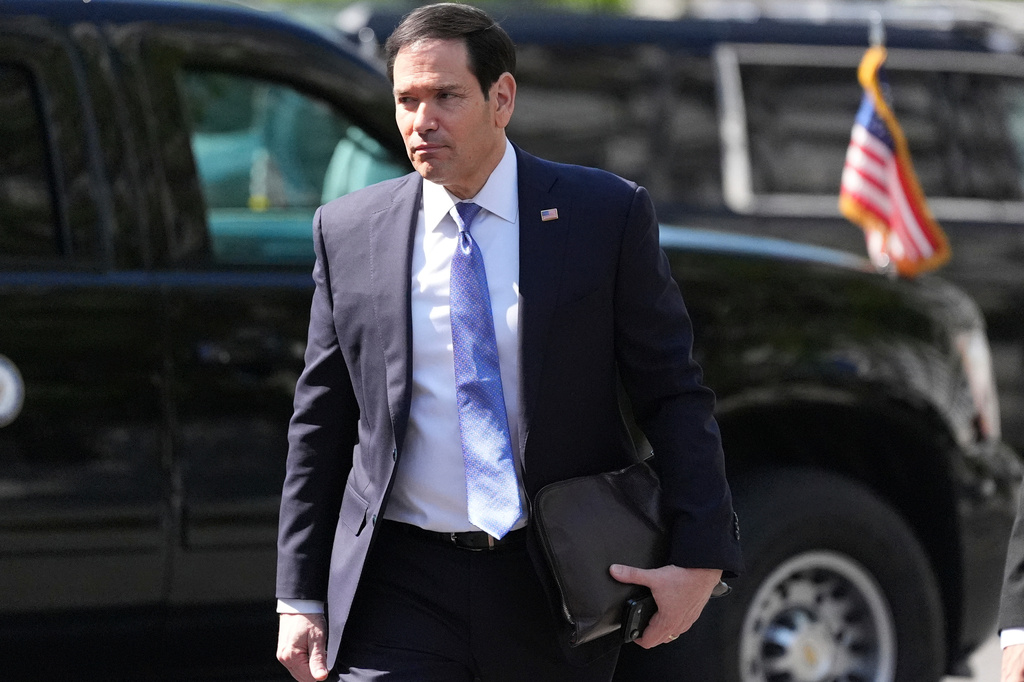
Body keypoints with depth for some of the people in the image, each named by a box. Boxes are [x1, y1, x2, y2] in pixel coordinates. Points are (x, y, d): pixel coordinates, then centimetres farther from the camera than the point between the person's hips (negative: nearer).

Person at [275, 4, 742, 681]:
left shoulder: (607, 214, -1)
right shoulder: (348, 232, 4)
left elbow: (673, 393, -1)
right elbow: (320, 423, 9)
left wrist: (701, 558, -11)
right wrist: (300, 599, 5)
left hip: (555, 592, -1)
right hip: (400, 590, 1)